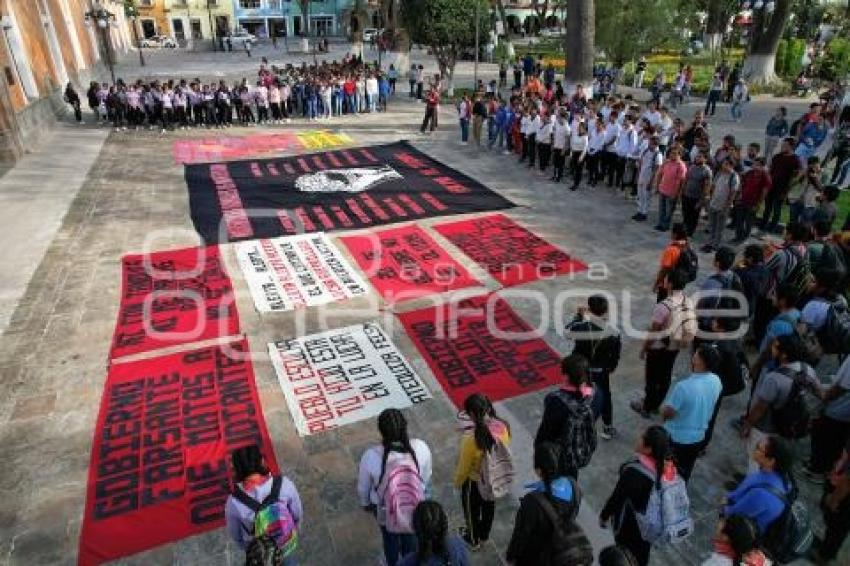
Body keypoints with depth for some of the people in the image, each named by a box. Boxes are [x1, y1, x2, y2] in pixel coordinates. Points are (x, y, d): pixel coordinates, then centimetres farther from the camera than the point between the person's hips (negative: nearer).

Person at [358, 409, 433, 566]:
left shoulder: (371, 456, -36)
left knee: (390, 540, 31)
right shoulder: (421, 448, -31)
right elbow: (426, 478, -10)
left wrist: (365, 503, 7)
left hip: (385, 509, -1)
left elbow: (363, 487, -15)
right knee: (411, 538, 32)